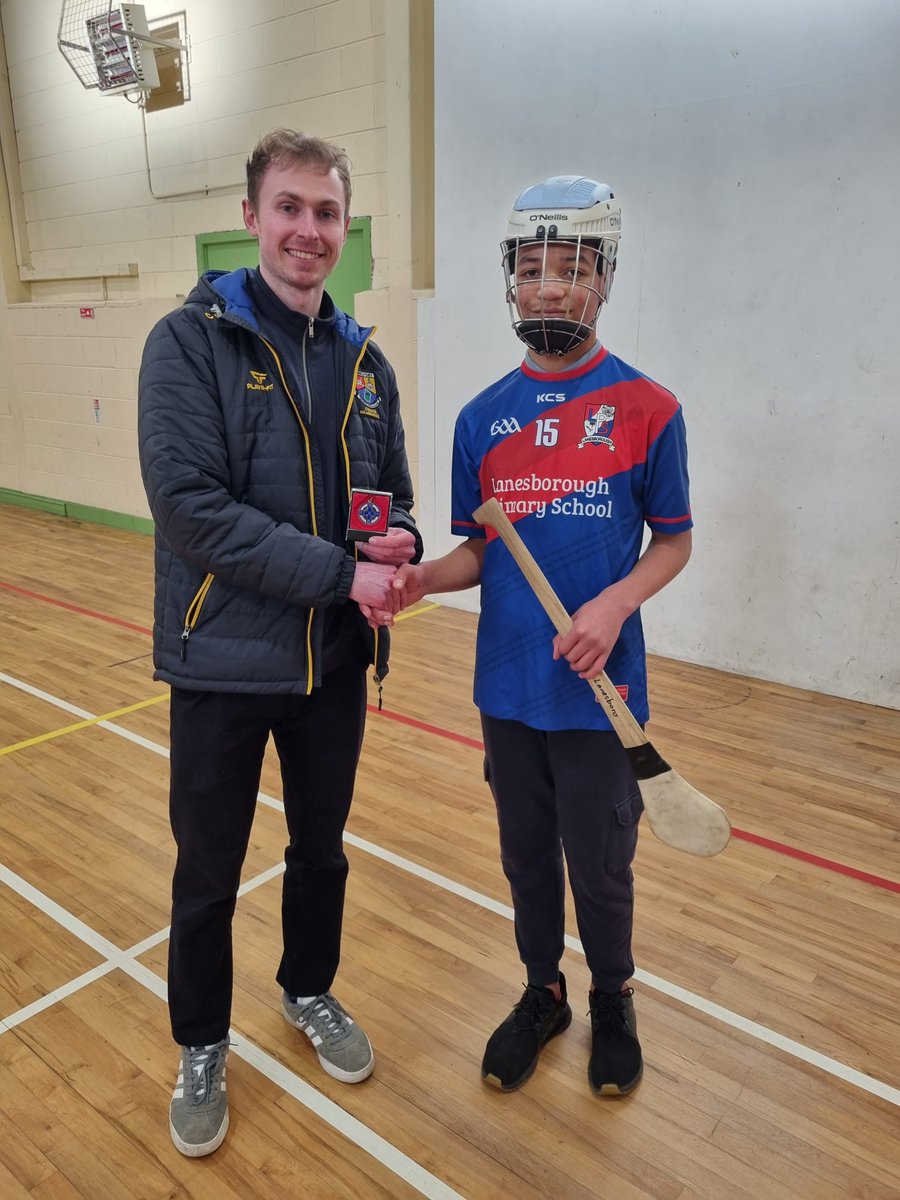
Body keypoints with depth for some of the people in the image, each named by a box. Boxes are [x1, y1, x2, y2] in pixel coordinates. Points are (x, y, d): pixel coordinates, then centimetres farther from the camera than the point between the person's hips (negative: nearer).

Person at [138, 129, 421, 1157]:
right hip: (222, 664, -4)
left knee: (321, 851, 22)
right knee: (207, 877, 14)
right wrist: (341, 571, -24)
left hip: (334, 663, 5)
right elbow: (188, 502, -21)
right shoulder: (190, 341, -10)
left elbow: (393, 497, 12)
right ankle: (201, 1046, 40)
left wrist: (396, 547, -11)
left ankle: (309, 992, 49)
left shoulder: (363, 360, 6)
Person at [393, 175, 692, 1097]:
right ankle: (541, 995, 43)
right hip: (506, 686, 3)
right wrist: (424, 578, -14)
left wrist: (615, 602, -19)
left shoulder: (647, 409, -7)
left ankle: (612, 1004, 41)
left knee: (599, 871, 11)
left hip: (599, 692, -3)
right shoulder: (482, 418, 3)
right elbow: (478, 550, 7)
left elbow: (673, 540, -1)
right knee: (526, 858, 18)